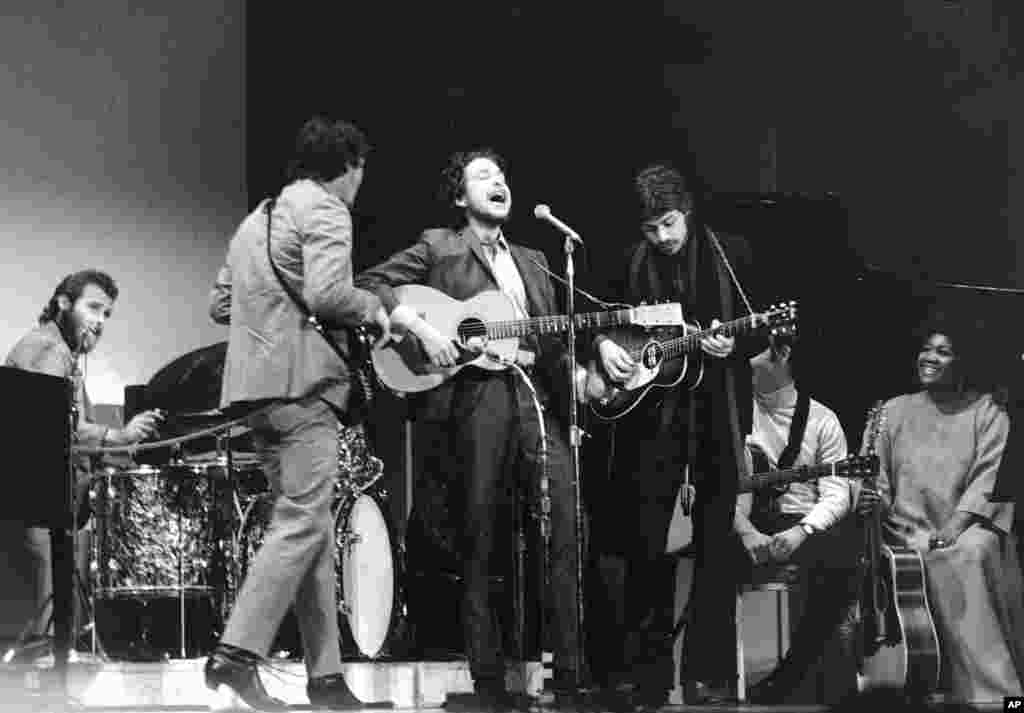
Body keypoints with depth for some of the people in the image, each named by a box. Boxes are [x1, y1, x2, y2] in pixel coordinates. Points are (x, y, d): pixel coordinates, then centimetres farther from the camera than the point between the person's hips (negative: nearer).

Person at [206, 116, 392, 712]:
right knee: (302, 524, -11)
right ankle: (236, 658, -21)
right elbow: (325, 293, -19)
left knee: (313, 529, 10)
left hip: (255, 385, 9)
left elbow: (219, 304, 23)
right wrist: (372, 308, -2)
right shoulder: (326, 211, -5)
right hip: (302, 382, -9)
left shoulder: (260, 217, 23)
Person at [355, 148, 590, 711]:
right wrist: (421, 330, -11)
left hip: (536, 395, 5)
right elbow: (369, 285, 1)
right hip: (475, 395, -5)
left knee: (569, 525, -8)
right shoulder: (438, 248, 9)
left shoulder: (531, 261, 26)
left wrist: (579, 373, 5)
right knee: (481, 543, -3)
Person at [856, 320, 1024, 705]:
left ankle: (991, 691, -34)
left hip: (968, 525, -1)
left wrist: (957, 522, -17)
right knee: (938, 566, -32)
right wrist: (871, 497, -13)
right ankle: (985, 690, -28)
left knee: (973, 553, -36)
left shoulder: (986, 410, 9)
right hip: (909, 529, 1)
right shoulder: (893, 411, 16)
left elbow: (991, 473, -4)